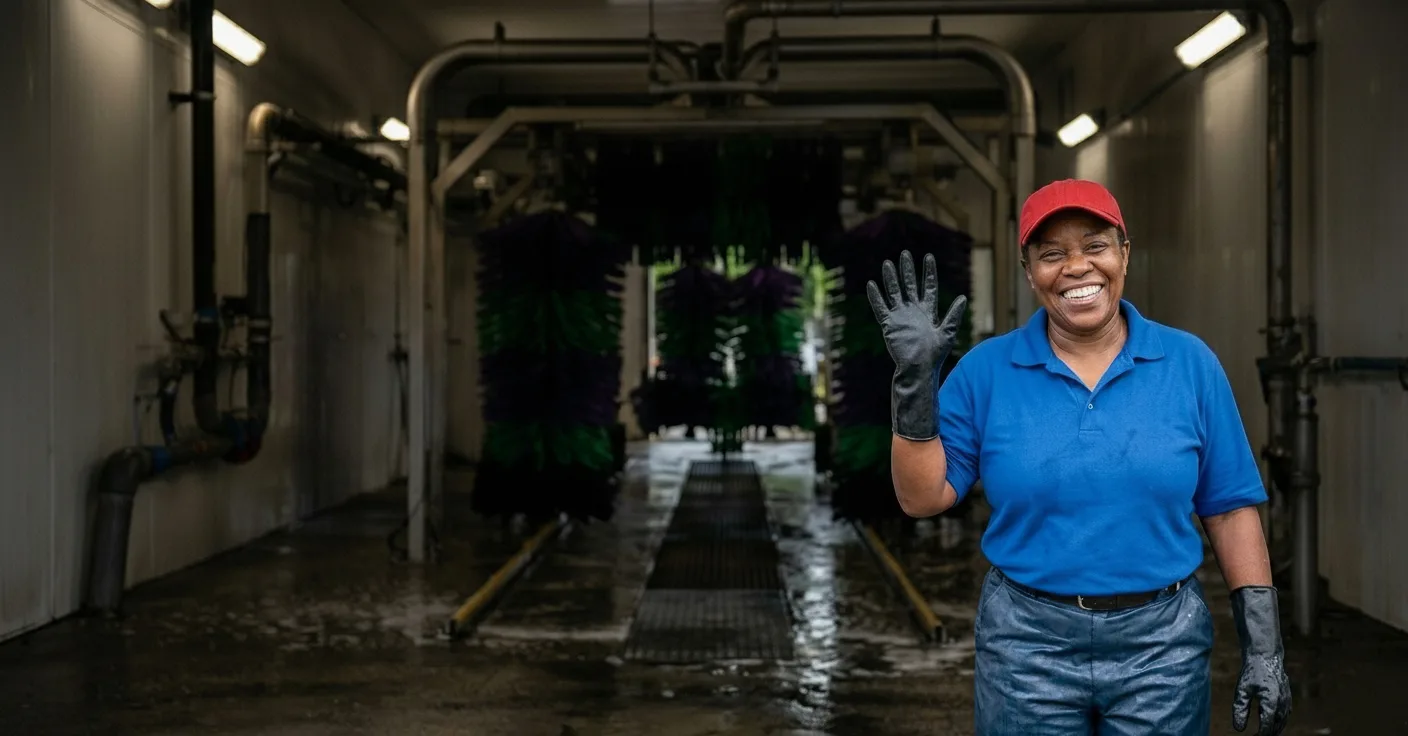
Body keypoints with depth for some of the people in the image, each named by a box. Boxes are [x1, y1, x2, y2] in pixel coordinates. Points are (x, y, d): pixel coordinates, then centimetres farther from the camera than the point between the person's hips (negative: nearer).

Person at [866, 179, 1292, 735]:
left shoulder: (1190, 363, 0)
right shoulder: (986, 370, -2)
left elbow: (1230, 509, 3)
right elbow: (923, 497, -3)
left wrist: (1263, 644, 0)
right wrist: (915, 379, -13)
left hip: (1162, 645, 1)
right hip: (1026, 646, 0)